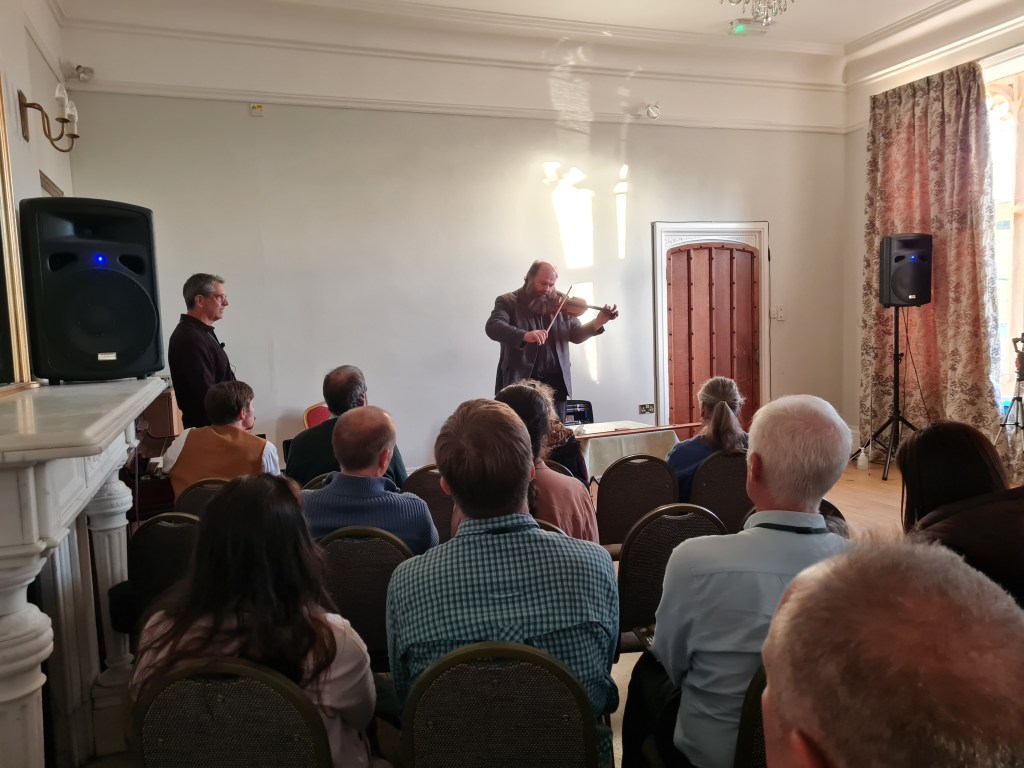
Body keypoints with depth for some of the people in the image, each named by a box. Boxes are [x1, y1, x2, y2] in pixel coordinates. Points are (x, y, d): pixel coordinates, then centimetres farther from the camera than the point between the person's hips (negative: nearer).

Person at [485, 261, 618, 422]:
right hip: (521, 381, -3)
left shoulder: (560, 303, 10)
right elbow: (492, 327, -20)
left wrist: (598, 322, -7)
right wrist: (524, 335, -35)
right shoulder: (508, 301, -2)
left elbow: (576, 335, 11)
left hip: (555, 383, 4)